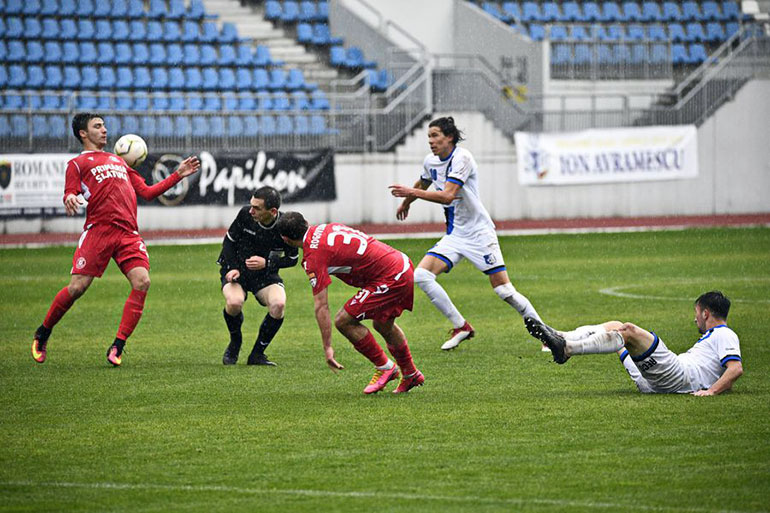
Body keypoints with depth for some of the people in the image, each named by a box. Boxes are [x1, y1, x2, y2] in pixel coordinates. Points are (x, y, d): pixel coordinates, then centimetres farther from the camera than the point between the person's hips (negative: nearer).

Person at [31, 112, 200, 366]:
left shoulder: (118, 161, 31)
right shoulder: (78, 163, 14)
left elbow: (147, 192, 30)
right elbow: (70, 195, 3)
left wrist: (178, 175, 26)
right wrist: (70, 199, -22)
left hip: (128, 234, 5)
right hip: (98, 229, -5)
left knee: (142, 281, -17)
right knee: (77, 287, -11)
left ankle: (118, 346, -12)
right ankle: (43, 333, 14)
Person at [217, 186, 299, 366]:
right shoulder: (245, 214, -16)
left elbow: (292, 259, -4)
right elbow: (228, 241, -1)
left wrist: (267, 263, -20)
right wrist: (232, 268, -15)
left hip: (265, 275, 0)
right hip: (236, 270, 0)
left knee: (279, 304, -29)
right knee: (234, 303, -32)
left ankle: (257, 354, -8)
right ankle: (235, 343, 3)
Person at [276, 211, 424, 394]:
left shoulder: (313, 257, -14)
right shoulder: (325, 228, 10)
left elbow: (321, 307, -14)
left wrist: (327, 347, -11)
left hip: (390, 278, -9)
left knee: (343, 321, -3)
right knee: (383, 325, 29)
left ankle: (385, 367, 9)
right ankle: (411, 374, 45)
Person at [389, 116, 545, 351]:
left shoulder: (461, 158, -17)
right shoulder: (431, 162, 6)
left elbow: (448, 195, -29)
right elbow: (423, 183, 31)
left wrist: (413, 192, -28)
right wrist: (405, 203, 46)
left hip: (479, 232, -7)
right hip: (454, 235, 7)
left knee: (504, 290, -11)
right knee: (421, 275, -10)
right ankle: (461, 327, -1)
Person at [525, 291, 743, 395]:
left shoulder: (724, 335, 3)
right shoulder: (711, 336, 32)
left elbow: (736, 368, -14)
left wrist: (711, 391, -25)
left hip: (680, 378, -10)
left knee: (629, 331, -26)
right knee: (615, 326, 9)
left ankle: (567, 348, -36)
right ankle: (560, 337, -8)